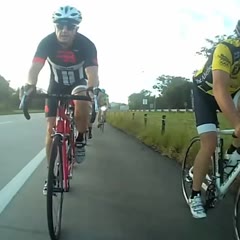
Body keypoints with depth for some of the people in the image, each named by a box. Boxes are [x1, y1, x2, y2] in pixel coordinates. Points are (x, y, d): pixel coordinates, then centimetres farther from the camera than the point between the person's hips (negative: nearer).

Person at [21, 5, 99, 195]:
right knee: (51, 129, -5)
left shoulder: (86, 44, -26)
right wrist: (30, 85, -56)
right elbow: (35, 67, -35)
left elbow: (92, 72, -37)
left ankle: (80, 139, -9)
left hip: (78, 83, -1)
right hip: (56, 85, 2)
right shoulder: (47, 42, -24)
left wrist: (93, 89, -58)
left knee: (83, 103, -38)